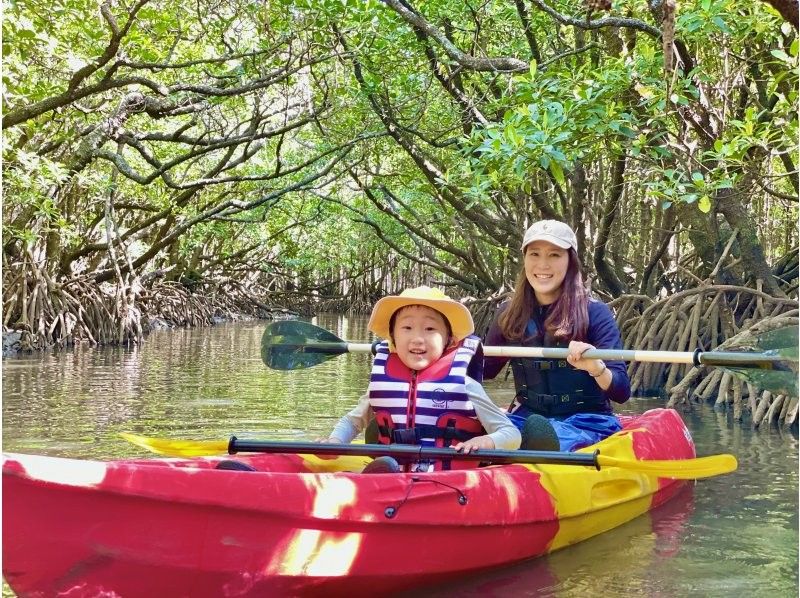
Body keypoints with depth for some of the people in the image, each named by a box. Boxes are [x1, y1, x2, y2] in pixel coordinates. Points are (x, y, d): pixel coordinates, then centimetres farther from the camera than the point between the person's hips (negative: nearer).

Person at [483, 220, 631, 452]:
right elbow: (485, 369, 21)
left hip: (586, 422, -4)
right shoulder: (509, 314, 7)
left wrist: (596, 368, -34)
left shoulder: (595, 313, -5)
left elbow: (621, 392, -12)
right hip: (527, 418, 5)